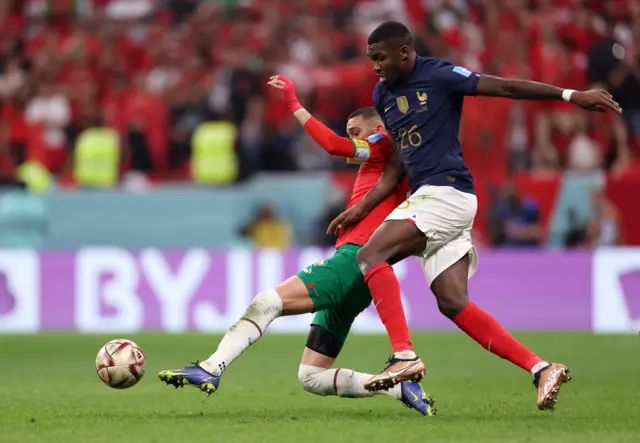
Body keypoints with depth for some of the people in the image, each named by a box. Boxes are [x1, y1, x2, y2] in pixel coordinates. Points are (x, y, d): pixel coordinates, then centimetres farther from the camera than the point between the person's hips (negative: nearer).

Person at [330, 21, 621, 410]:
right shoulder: (383, 95, 18)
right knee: (453, 304, 0)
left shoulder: (438, 75, -6)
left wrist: (570, 95, -16)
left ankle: (404, 356, -24)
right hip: (425, 196, 8)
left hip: (447, 191, -8)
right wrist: (361, 208, 17)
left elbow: (505, 87, -9)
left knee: (372, 255, -20)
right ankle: (541, 369, 1)